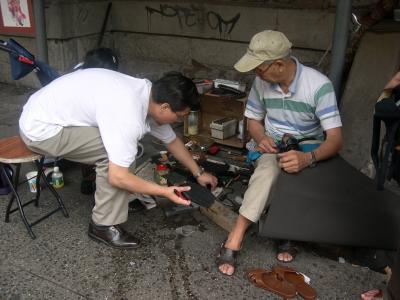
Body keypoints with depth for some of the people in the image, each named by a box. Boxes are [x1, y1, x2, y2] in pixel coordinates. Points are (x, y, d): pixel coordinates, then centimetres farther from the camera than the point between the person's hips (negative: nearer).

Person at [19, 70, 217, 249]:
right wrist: (164, 192, -15)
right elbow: (118, 177, -26)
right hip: (41, 129, -9)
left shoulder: (151, 95, -1)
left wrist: (199, 173, 21)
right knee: (118, 153, -18)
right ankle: (104, 226, -4)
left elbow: (172, 141, 13)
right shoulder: (129, 118, -30)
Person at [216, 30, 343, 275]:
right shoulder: (261, 82, -7)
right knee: (268, 171, -35)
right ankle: (235, 239, -34)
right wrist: (262, 139, -15)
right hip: (273, 148, 2)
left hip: (309, 151, -1)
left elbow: (336, 139, -23)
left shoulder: (319, 85, -21)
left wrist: (307, 158, -43)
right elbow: (254, 119, 9)